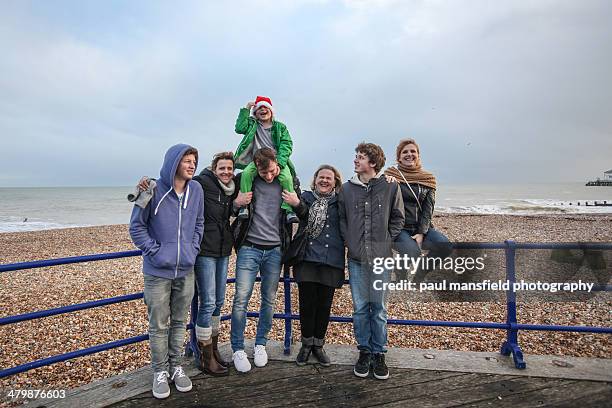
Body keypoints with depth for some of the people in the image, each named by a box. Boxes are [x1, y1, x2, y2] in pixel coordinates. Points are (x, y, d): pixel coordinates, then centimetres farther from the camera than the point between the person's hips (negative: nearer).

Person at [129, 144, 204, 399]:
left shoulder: (196, 190, 1)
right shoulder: (154, 190, -12)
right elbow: (136, 226, -5)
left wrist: (193, 249, 5)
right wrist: (155, 251, -10)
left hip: (186, 270, 4)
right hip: (158, 271, -4)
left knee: (179, 322, 15)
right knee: (158, 325, 8)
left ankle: (176, 367, 31)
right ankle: (160, 372, 25)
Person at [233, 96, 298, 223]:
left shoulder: (280, 126, 15)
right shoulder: (252, 124, 20)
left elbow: (286, 144, 2)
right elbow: (239, 128, 0)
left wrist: (280, 161, -15)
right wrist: (246, 109, 4)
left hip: (277, 160, -1)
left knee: (286, 178, -30)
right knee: (246, 173, -30)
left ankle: (289, 209, -29)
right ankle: (244, 206, -24)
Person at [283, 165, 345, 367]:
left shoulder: (340, 202, 9)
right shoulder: (306, 197, 6)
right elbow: (305, 215, -13)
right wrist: (297, 204, -35)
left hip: (331, 261, 1)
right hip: (307, 258, -1)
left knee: (324, 304, 8)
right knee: (307, 303, 2)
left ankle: (318, 345, 27)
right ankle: (306, 344, 23)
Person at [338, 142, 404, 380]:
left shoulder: (391, 187, 0)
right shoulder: (347, 189, 5)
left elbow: (398, 218, 7)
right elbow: (341, 219, 11)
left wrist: (387, 240, 0)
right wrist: (349, 242, 1)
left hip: (381, 257, -1)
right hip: (356, 258, 2)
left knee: (379, 308, 7)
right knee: (360, 307, 8)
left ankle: (379, 353, 22)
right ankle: (364, 351, 24)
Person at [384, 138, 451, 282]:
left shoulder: (428, 178, 9)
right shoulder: (390, 175, 2)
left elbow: (428, 208, 2)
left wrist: (421, 233, -10)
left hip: (421, 227, 4)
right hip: (399, 227, -4)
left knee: (445, 246, -21)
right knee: (413, 251, -31)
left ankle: (420, 275, 6)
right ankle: (400, 277, 3)